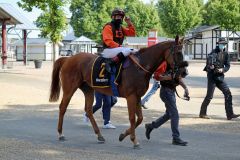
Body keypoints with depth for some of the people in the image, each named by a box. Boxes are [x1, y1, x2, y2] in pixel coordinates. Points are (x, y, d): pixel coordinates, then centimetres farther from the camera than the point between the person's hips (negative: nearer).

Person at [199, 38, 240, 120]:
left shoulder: (225, 54, 10)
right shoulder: (215, 52, -10)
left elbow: (227, 65, 7)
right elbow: (210, 57, -30)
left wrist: (223, 69, -14)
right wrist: (210, 65, -49)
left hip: (220, 76, 6)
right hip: (212, 76, -6)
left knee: (228, 94, -1)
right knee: (209, 96, -3)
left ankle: (230, 114, 1)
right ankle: (202, 113, 11)